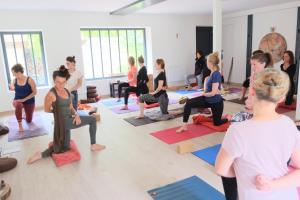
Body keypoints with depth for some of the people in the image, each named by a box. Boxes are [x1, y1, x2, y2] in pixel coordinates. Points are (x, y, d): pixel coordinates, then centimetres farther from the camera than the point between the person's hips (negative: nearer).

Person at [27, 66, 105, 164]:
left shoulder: (67, 91, 6)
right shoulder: (51, 94, -16)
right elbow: (47, 110, -7)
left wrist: (76, 115, -8)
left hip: (70, 119, 8)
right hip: (63, 122, -8)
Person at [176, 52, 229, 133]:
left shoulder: (216, 74, -24)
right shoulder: (212, 73, 0)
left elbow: (213, 93, -24)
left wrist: (204, 94, -7)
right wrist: (205, 90, 6)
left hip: (216, 102, -8)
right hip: (207, 99, 8)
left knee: (217, 123, 11)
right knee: (188, 103, -12)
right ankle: (184, 126, -5)